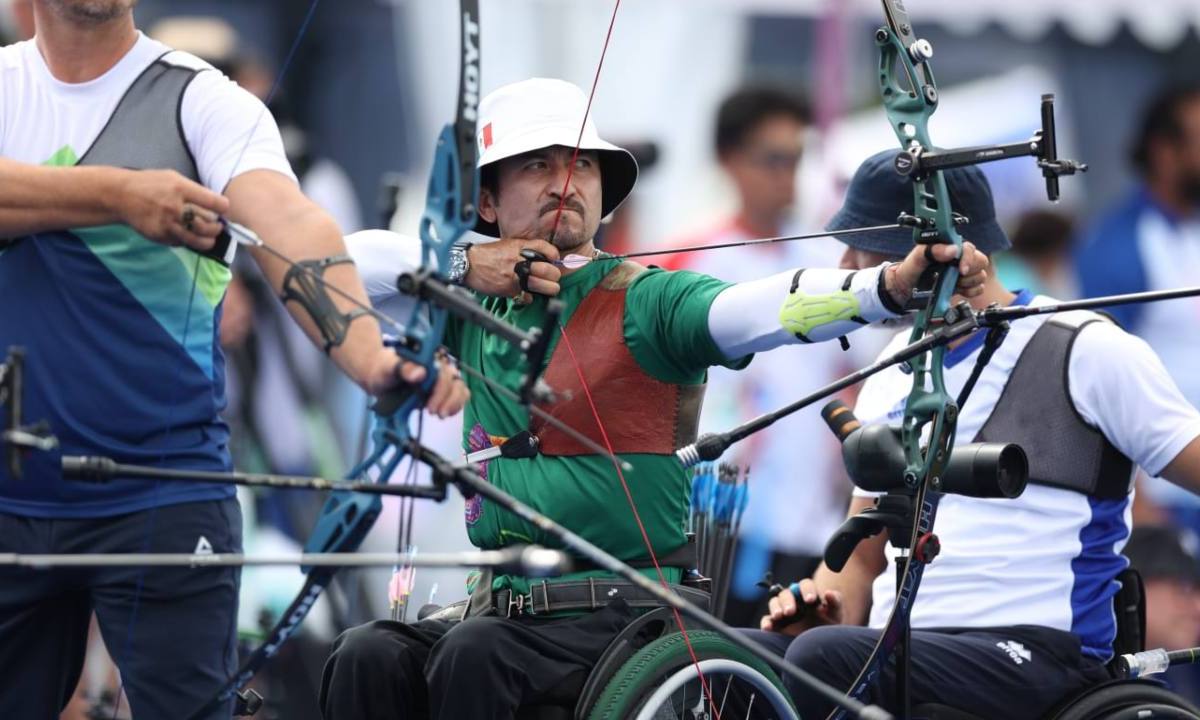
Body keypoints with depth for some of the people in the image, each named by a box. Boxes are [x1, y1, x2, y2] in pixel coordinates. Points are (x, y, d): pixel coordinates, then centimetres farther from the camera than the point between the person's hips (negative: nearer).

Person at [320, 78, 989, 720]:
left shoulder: (646, 301, -5)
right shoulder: (476, 306, 12)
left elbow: (765, 306, -22)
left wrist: (892, 284, -41)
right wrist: (462, 266, -2)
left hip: (625, 615, -5)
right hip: (503, 605, 5)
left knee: (474, 654, -30)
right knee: (368, 655, -21)